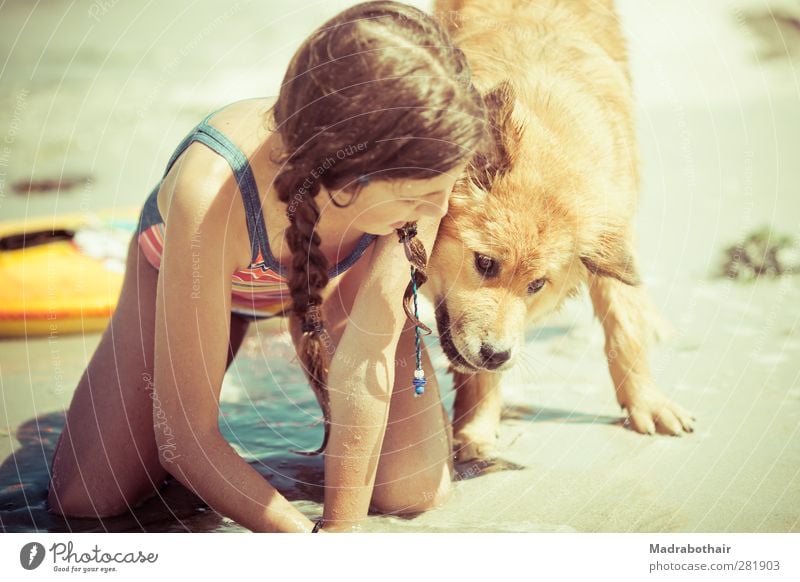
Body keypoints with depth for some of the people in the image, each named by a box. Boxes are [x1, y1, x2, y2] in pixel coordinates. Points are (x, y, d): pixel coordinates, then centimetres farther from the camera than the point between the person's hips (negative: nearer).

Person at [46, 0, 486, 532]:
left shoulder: (421, 166, -38)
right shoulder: (211, 194, -46)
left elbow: (366, 364, -32)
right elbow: (183, 436, -36)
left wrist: (341, 526, -31)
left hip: (336, 277, 2)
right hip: (187, 267, -1)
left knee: (414, 493, -14)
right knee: (83, 496, -12)